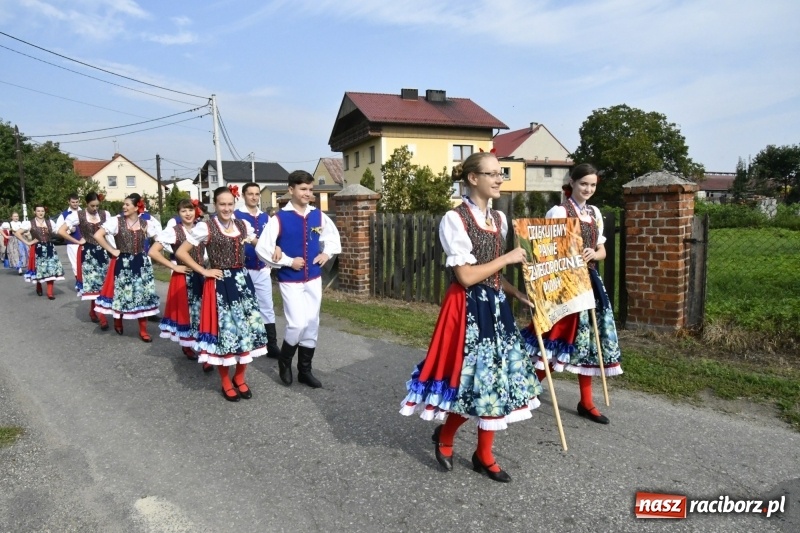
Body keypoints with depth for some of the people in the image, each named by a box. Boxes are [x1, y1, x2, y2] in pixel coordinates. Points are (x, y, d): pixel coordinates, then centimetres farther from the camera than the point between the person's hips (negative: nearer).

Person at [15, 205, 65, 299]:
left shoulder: (50, 222, 7)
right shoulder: (30, 223, 0)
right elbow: (17, 233, -1)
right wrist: (27, 242, -5)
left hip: (49, 248, 1)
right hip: (37, 249, -1)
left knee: (51, 269, -6)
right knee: (39, 269, 4)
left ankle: (50, 292, -6)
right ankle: (38, 287, 31)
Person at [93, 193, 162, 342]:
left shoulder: (146, 223, 2)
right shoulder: (116, 221, -6)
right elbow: (98, 236, -10)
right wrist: (112, 250, -9)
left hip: (142, 263, 2)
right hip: (122, 264, -2)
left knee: (143, 295, 3)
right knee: (121, 294, 5)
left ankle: (143, 330, 12)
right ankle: (118, 322, 32)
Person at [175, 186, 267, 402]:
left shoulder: (243, 225, 6)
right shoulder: (205, 227, -8)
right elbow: (181, 252, -7)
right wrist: (204, 271, -8)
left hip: (243, 281, 5)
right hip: (220, 284, -5)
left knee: (248, 327, 6)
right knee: (224, 329, 1)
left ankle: (240, 378, 24)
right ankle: (226, 382, 19)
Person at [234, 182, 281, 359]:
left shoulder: (266, 217, 9)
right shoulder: (235, 216, -7)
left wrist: (269, 263, 11)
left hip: (262, 270, 4)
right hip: (242, 270, -4)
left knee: (267, 308, 5)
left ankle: (272, 346, 10)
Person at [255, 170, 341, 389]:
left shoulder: (318, 216, 2)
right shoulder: (280, 218, -11)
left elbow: (333, 236, 21)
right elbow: (262, 248, -13)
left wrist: (327, 254, 5)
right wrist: (288, 261, -15)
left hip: (314, 279, 5)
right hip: (290, 280, -5)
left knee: (312, 324, 8)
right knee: (297, 324, -11)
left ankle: (305, 370, 23)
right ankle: (284, 361, 17)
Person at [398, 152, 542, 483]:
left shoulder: (499, 219, 10)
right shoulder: (455, 219, -13)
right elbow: (466, 276, -18)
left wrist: (518, 294, 3)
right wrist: (508, 258, -11)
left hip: (496, 306, 7)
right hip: (468, 308, -7)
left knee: (497, 379, 9)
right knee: (474, 381, -1)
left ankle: (484, 455, 25)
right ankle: (445, 436, 28)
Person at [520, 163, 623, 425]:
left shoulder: (595, 213, 13)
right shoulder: (559, 212, -8)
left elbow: (602, 251, 15)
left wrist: (593, 254, -7)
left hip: (590, 281, 7)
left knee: (586, 338, 9)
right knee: (558, 337, -5)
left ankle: (586, 402, 18)